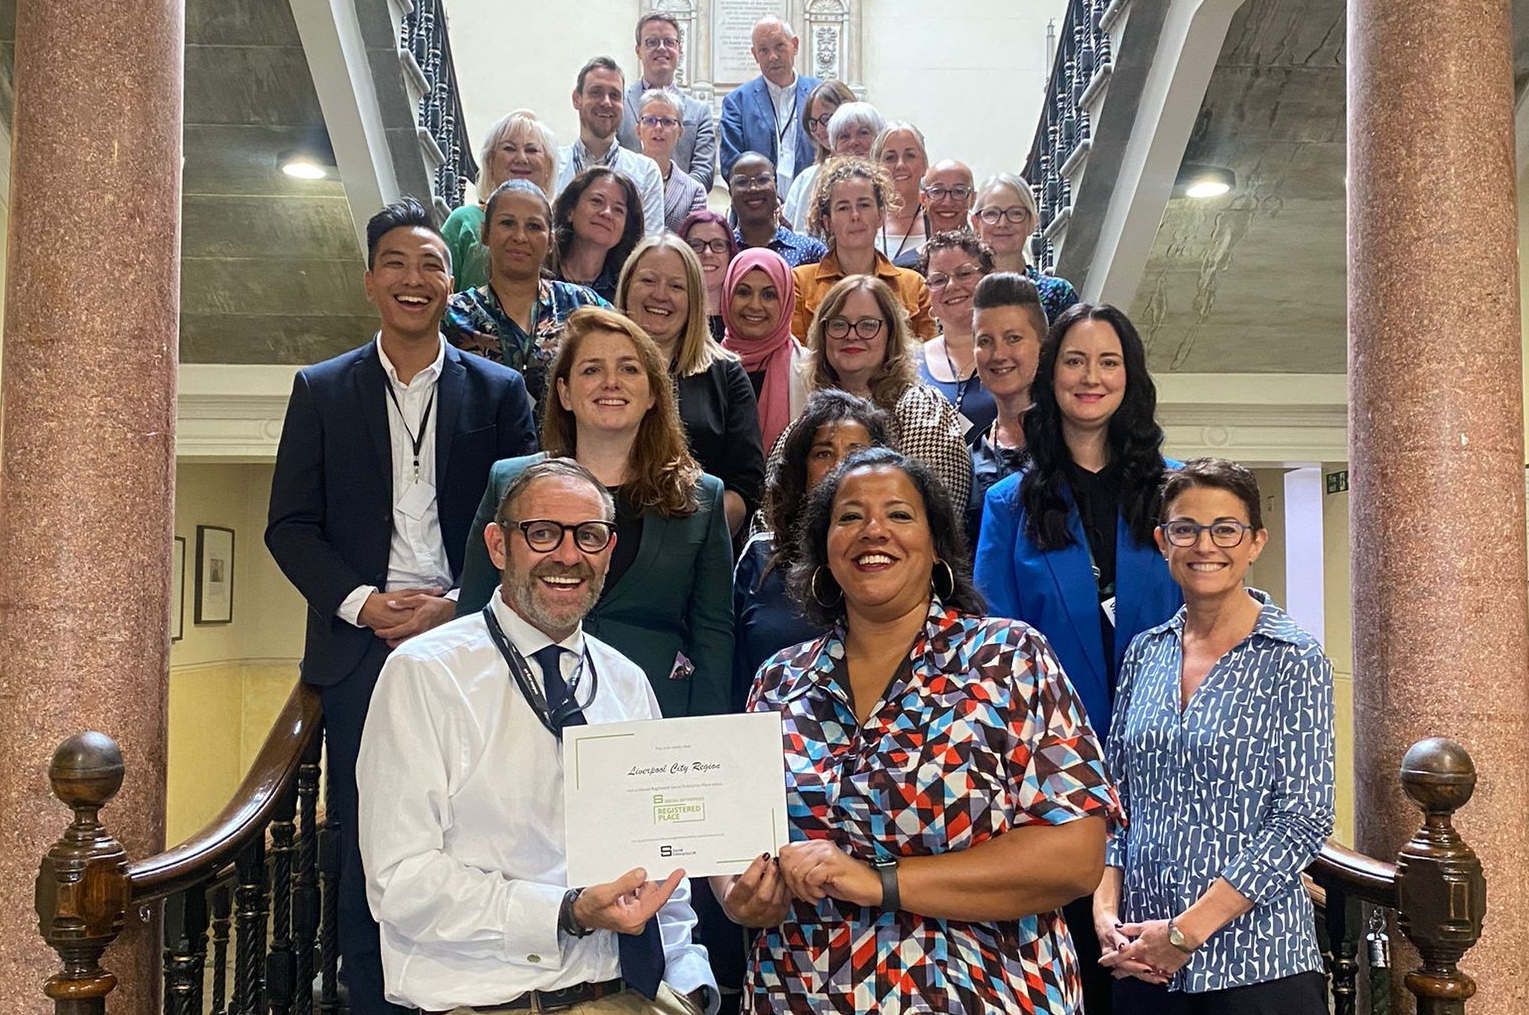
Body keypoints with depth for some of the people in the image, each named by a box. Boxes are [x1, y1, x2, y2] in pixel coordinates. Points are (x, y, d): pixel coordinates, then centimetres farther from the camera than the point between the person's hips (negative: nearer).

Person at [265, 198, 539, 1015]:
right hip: (362, 649, 1)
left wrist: (457, 606, -11)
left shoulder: (499, 391, 8)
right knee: (367, 855, 4)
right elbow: (291, 526, 6)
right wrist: (366, 603, -8)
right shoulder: (321, 390, 10)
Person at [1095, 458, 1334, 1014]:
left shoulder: (1294, 661, -7)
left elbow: (1305, 819, -12)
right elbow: (1116, 798, 10)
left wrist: (1187, 931, -14)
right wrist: (1106, 907, -5)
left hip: (1256, 967, -4)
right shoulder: (1144, 654, 6)